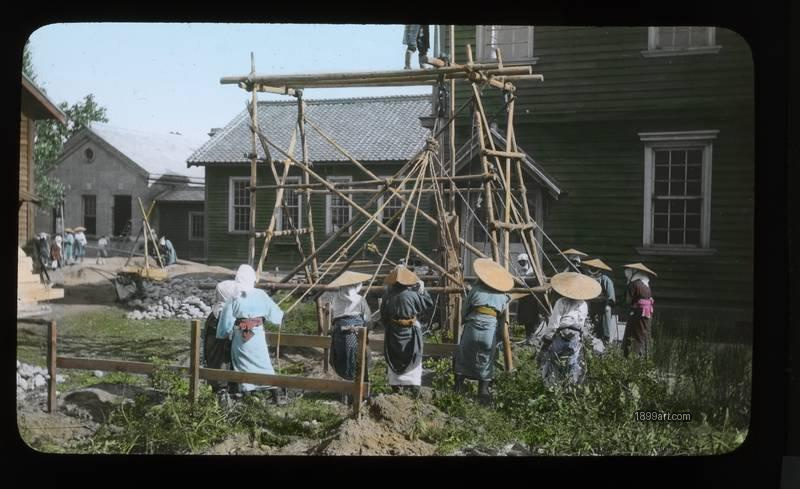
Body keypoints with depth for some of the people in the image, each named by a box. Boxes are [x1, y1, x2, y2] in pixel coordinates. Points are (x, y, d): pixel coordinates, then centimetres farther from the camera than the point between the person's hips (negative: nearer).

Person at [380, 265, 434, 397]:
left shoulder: (388, 296, -4)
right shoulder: (412, 295, -15)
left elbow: (383, 317, 3)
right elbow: (428, 303, -3)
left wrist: (387, 328, 19)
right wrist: (422, 289, 7)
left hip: (393, 335, 3)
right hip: (410, 334, -2)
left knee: (394, 363, 12)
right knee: (413, 363, 6)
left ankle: (397, 390, 12)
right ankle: (414, 394, 4)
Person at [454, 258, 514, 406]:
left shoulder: (476, 289, 8)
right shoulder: (503, 295, 13)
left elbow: (464, 311, 13)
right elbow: (502, 318, 11)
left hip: (473, 326, -1)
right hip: (492, 330, 1)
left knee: (463, 358, 12)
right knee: (486, 363, 10)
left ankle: (458, 390, 15)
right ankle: (483, 393, 5)